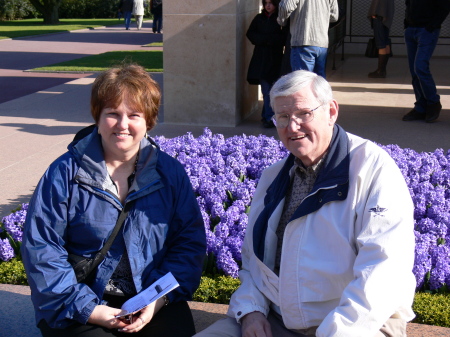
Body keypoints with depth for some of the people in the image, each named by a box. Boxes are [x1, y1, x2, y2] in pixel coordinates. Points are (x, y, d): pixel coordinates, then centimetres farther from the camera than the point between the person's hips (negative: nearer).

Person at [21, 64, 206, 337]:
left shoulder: (170, 172, 6)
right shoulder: (65, 173, -1)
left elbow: (190, 242, 5)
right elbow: (40, 249, -5)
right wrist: (90, 308, -13)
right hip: (81, 305, -2)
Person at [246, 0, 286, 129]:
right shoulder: (259, 18, 13)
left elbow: (283, 37, -9)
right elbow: (250, 34, 5)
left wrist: (265, 39, -9)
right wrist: (268, 39, -7)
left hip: (275, 58, -2)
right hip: (261, 59, 2)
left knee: (273, 88, -3)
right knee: (266, 90, -3)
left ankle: (268, 117, 1)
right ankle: (268, 117, -2)